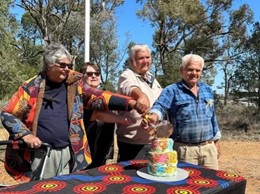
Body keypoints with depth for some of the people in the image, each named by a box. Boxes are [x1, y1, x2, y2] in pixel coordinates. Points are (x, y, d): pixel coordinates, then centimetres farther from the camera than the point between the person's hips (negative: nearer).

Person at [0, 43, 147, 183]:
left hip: (69, 153, 2)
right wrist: (25, 134, -14)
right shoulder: (32, 87, -5)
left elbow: (100, 97, -7)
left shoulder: (74, 84, 2)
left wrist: (130, 103, -20)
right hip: (39, 154, -2)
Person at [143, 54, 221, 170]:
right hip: (185, 149, -4)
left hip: (208, 147, 5)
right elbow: (160, 106, -24)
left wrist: (216, 141, 17)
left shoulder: (207, 90, 12)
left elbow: (212, 117, 17)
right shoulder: (172, 90, -6)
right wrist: (153, 116, -46)